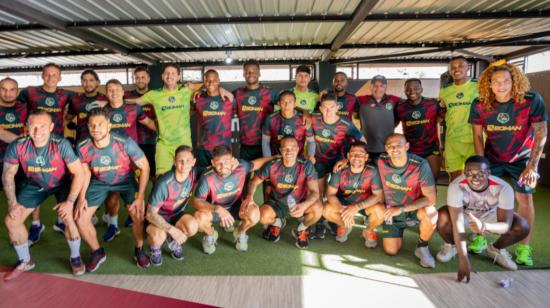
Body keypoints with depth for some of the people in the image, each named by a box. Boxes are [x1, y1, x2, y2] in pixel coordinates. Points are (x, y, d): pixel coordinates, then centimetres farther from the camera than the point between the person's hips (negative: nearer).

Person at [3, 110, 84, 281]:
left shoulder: (62, 145, -33)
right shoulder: (17, 146, -24)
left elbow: (78, 173, -28)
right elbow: (8, 175, -9)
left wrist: (70, 201, -31)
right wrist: (12, 203, -13)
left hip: (62, 184, -3)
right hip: (35, 185, 4)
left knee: (69, 217, -23)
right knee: (11, 220, 0)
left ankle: (75, 257, 5)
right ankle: (25, 261, 25)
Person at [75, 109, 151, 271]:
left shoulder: (125, 143, -32)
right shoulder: (83, 147, -22)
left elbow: (144, 166, -22)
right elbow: (86, 172, -2)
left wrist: (140, 197, -25)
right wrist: (81, 197, -13)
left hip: (125, 179, -3)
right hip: (99, 182, 3)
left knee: (138, 214, -21)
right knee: (80, 217, -6)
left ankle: (139, 251, 9)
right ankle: (98, 253, 20)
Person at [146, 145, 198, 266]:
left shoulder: (194, 173, -17)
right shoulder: (164, 183, -31)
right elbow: (151, 214, -24)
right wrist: (172, 230, -33)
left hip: (176, 215, 4)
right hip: (156, 217, -4)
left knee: (192, 227, -28)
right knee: (159, 236, -36)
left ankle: (173, 241, 8)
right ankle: (155, 248, 4)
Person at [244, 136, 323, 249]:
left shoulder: (306, 166, -21)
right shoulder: (272, 166, -18)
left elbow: (315, 192, -25)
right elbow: (254, 182, -7)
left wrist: (304, 205, -46)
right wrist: (250, 196, -30)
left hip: (299, 204, 0)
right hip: (277, 203, 1)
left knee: (317, 208, -31)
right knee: (263, 216, -29)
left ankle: (301, 230, 6)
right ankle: (277, 223, 13)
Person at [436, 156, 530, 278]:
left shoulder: (503, 188, -31)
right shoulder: (456, 186, -35)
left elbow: (506, 225, -31)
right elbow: (457, 224, -37)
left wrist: (484, 226, -54)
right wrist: (463, 260, -41)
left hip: (490, 216, 2)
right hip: (464, 213, -1)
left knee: (522, 227, -22)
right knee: (442, 217, -32)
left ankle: (496, 249, 10)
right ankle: (451, 245, 3)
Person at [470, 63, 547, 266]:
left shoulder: (532, 101, -20)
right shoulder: (480, 105, -14)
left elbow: (541, 134, -16)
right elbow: (477, 135, -6)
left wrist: (532, 165, -21)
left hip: (521, 158, -1)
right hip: (492, 157, 2)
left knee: (525, 199, -3)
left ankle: (524, 248, 9)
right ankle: (479, 238, 13)